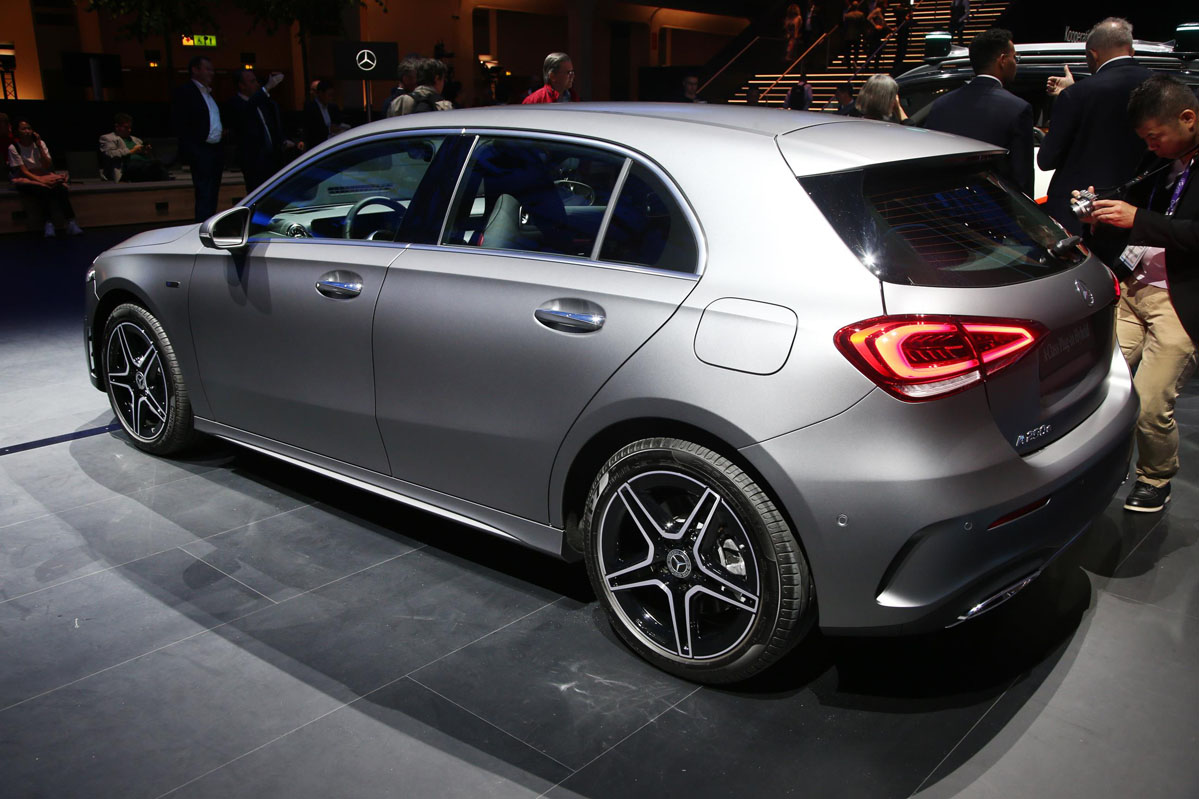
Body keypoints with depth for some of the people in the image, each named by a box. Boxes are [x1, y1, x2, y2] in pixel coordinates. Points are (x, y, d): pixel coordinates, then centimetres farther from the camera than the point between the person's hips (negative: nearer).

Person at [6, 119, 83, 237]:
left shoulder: (40, 143, 4)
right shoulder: (13, 148, -5)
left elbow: (48, 166, -6)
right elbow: (23, 171, -10)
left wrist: (39, 147, -12)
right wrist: (40, 180, -24)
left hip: (44, 176, 3)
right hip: (27, 179, -3)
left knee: (61, 188, -30)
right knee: (44, 190, -36)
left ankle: (71, 222, -33)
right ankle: (49, 223, -33)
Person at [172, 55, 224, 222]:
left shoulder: (209, 92, 21)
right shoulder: (184, 92, -6)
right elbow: (180, 125, -12)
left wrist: (222, 131, 9)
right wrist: (193, 151, -18)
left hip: (216, 150, 9)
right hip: (201, 152, -9)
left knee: (212, 197, 11)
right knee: (204, 197, -12)